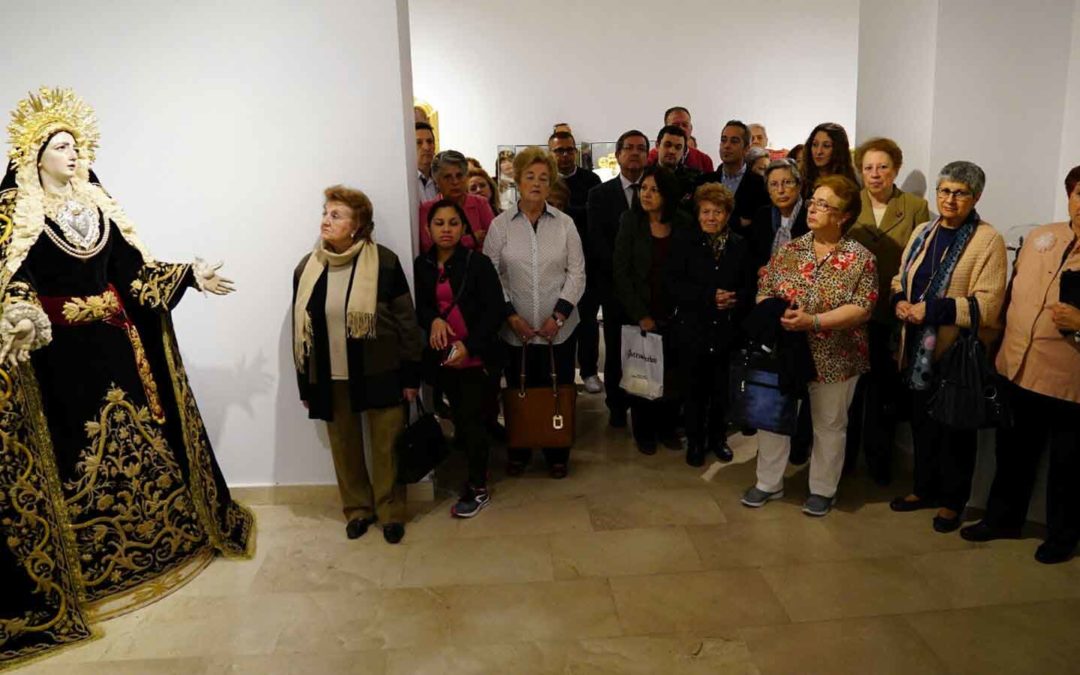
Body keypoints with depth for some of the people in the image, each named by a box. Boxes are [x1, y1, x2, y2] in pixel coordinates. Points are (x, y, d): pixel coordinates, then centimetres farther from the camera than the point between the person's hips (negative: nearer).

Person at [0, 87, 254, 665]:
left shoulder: (97, 204, 11)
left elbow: (134, 268, 10)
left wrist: (190, 276, 2)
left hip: (117, 343, 5)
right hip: (60, 352, -5)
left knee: (141, 435, 10)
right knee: (77, 451, 1)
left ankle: (160, 539, 26)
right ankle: (86, 569, 16)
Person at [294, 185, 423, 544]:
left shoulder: (384, 262, -9)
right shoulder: (307, 268, 3)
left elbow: (406, 320, -5)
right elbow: (300, 329, 8)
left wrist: (411, 374, -6)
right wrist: (305, 385, 8)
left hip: (379, 374, -3)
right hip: (330, 379, 4)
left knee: (386, 447, 7)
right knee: (344, 448, 14)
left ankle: (391, 512, 26)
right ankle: (358, 509, 33)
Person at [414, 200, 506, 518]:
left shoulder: (478, 263, -9)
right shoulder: (421, 265, 1)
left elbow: (494, 311, -10)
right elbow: (419, 307, 10)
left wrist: (469, 347, -19)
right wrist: (433, 320, -12)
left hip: (474, 356, -3)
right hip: (441, 357, 4)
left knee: (472, 419, -1)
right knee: (460, 416, 14)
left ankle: (478, 488, 15)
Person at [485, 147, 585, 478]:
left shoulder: (564, 224, 3)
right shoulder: (500, 225, 0)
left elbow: (577, 273, 2)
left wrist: (559, 316, -7)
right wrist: (511, 316, -9)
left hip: (559, 328, 1)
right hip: (516, 329, 0)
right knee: (519, 390, 9)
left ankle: (557, 454, 25)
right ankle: (519, 451, 29)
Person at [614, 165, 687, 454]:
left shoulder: (682, 226, 1)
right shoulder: (631, 221, -5)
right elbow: (622, 272, -7)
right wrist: (640, 315, -10)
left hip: (672, 316, 2)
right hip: (640, 316, -2)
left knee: (670, 374, 5)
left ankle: (666, 427, 25)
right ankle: (643, 431, 25)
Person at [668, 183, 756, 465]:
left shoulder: (740, 245, 6)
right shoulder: (683, 240, -1)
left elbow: (751, 286, 7)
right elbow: (674, 285, -10)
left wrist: (736, 299, -15)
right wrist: (710, 296, -19)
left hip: (727, 331, 2)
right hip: (692, 329, -2)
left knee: (722, 389, 11)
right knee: (694, 390, 8)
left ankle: (718, 437, 32)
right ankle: (695, 441, 25)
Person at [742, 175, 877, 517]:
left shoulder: (860, 258, -9)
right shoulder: (788, 251, 2)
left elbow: (862, 309, -16)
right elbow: (764, 293, 2)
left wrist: (813, 321, -26)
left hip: (834, 359, -3)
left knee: (828, 425, 12)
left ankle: (823, 490, 31)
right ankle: (769, 483, 29)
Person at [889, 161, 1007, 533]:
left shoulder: (988, 241, -10)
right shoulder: (923, 233, 9)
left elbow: (986, 305, -17)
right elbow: (901, 279, 16)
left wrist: (932, 309, -23)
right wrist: (900, 301, -6)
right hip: (920, 348, 6)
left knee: (954, 427, 8)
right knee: (922, 421, 16)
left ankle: (953, 500, 25)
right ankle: (925, 488, 34)